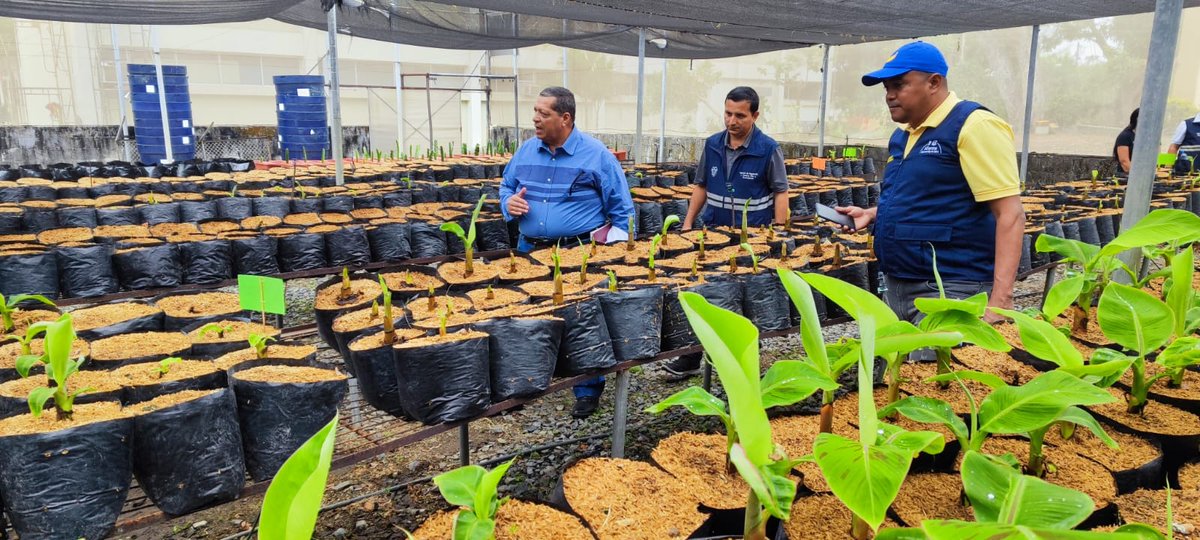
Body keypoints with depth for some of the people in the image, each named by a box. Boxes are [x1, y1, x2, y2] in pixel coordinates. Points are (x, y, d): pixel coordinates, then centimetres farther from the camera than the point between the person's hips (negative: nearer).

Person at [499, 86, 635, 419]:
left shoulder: (596, 154, -7)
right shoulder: (526, 151, 7)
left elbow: (621, 207, -4)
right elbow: (506, 187, 20)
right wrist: (509, 203, -4)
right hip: (530, 250, 5)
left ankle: (588, 391, 18)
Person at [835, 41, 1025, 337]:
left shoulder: (973, 126, -13)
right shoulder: (902, 135, 13)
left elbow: (1010, 215, -18)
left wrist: (1000, 299, -26)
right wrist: (872, 214, 9)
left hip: (950, 291, -8)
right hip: (897, 287, 9)